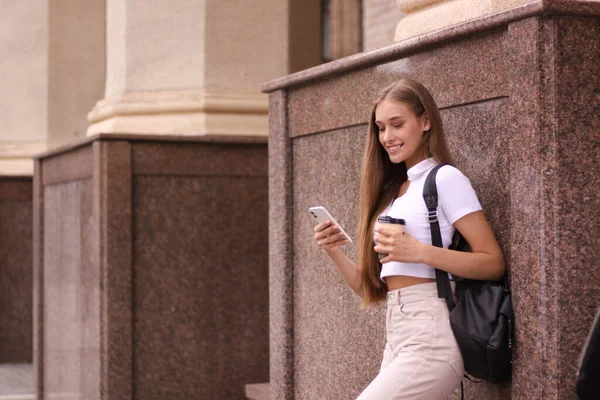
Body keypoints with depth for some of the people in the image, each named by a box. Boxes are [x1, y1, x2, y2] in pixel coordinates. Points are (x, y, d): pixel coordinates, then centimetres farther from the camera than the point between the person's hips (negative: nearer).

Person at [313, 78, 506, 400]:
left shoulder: (445, 178, -3)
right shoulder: (393, 190, 19)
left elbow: (493, 263, -10)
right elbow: (373, 289, 17)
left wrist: (420, 252, -21)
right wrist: (335, 252, 0)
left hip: (429, 337, -8)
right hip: (397, 337, 8)